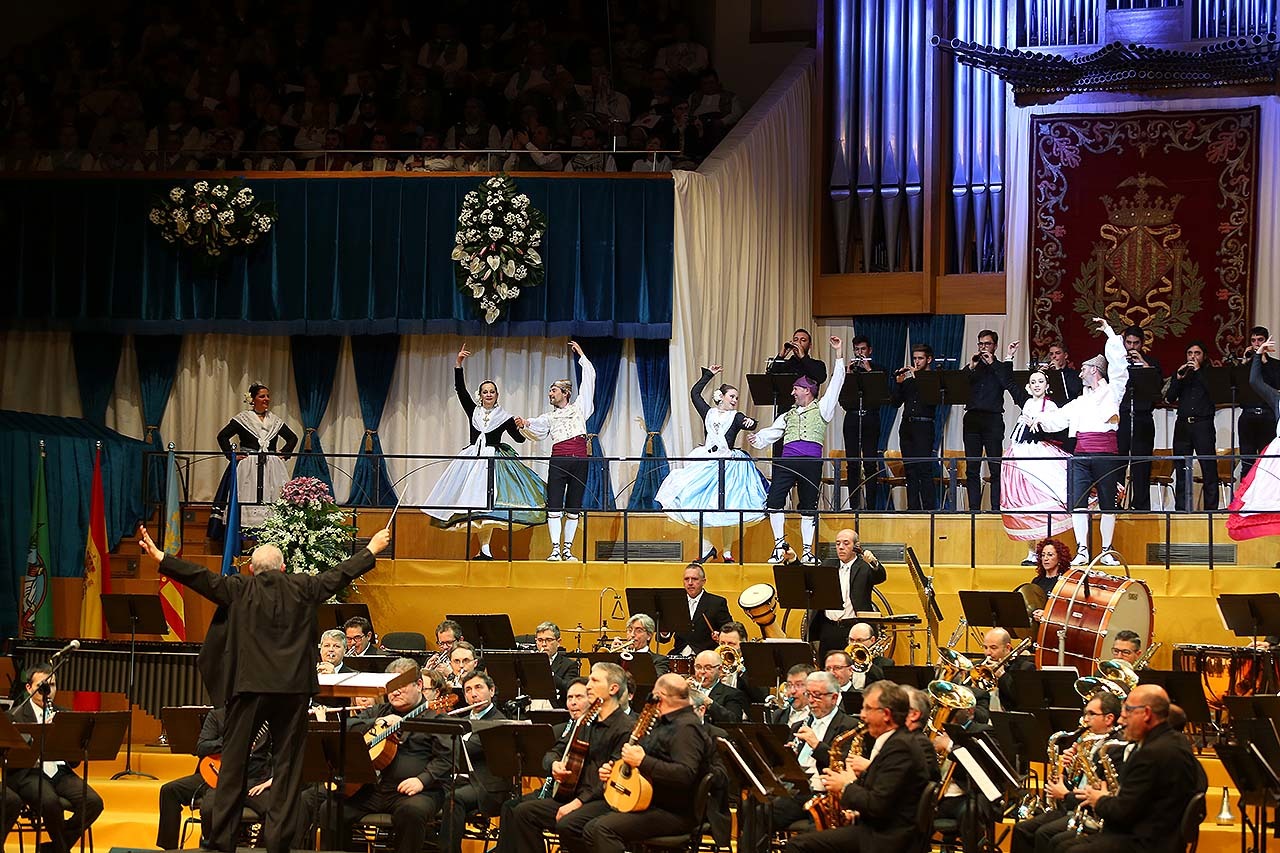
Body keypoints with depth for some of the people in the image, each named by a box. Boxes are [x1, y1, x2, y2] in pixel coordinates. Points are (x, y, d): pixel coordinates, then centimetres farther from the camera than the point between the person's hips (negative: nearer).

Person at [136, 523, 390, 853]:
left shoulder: (239, 590, 1)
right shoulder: (303, 589, 6)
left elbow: (200, 577, -3)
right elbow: (341, 574, 14)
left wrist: (160, 558, 0)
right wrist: (371, 550, 27)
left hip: (249, 687, -1)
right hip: (293, 689, 1)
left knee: (234, 762, 5)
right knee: (286, 764, 6)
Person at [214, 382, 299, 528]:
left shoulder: (275, 420, 14)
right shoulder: (242, 419, 1)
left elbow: (293, 438, 24)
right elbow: (222, 436, -1)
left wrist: (284, 453, 10)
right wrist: (232, 455, -7)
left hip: (272, 468, 4)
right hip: (248, 467, -4)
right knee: (248, 500, -10)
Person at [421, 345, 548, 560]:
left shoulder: (504, 417, 3)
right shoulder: (473, 411, 9)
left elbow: (519, 439, 4)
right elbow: (460, 389, 4)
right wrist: (458, 364, -5)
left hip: (493, 460, -3)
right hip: (471, 459, 3)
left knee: (487, 504, -11)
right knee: (474, 505, -2)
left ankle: (485, 549, -14)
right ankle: (483, 549, 1)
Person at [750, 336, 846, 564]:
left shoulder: (821, 409, 13)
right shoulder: (788, 415, 25)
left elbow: (835, 384, 8)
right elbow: (771, 433, 17)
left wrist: (838, 354, 4)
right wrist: (757, 439, -5)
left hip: (812, 462, -3)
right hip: (787, 461, 3)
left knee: (809, 506, 2)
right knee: (774, 500, -11)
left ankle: (807, 551, 7)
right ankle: (780, 544, -2)